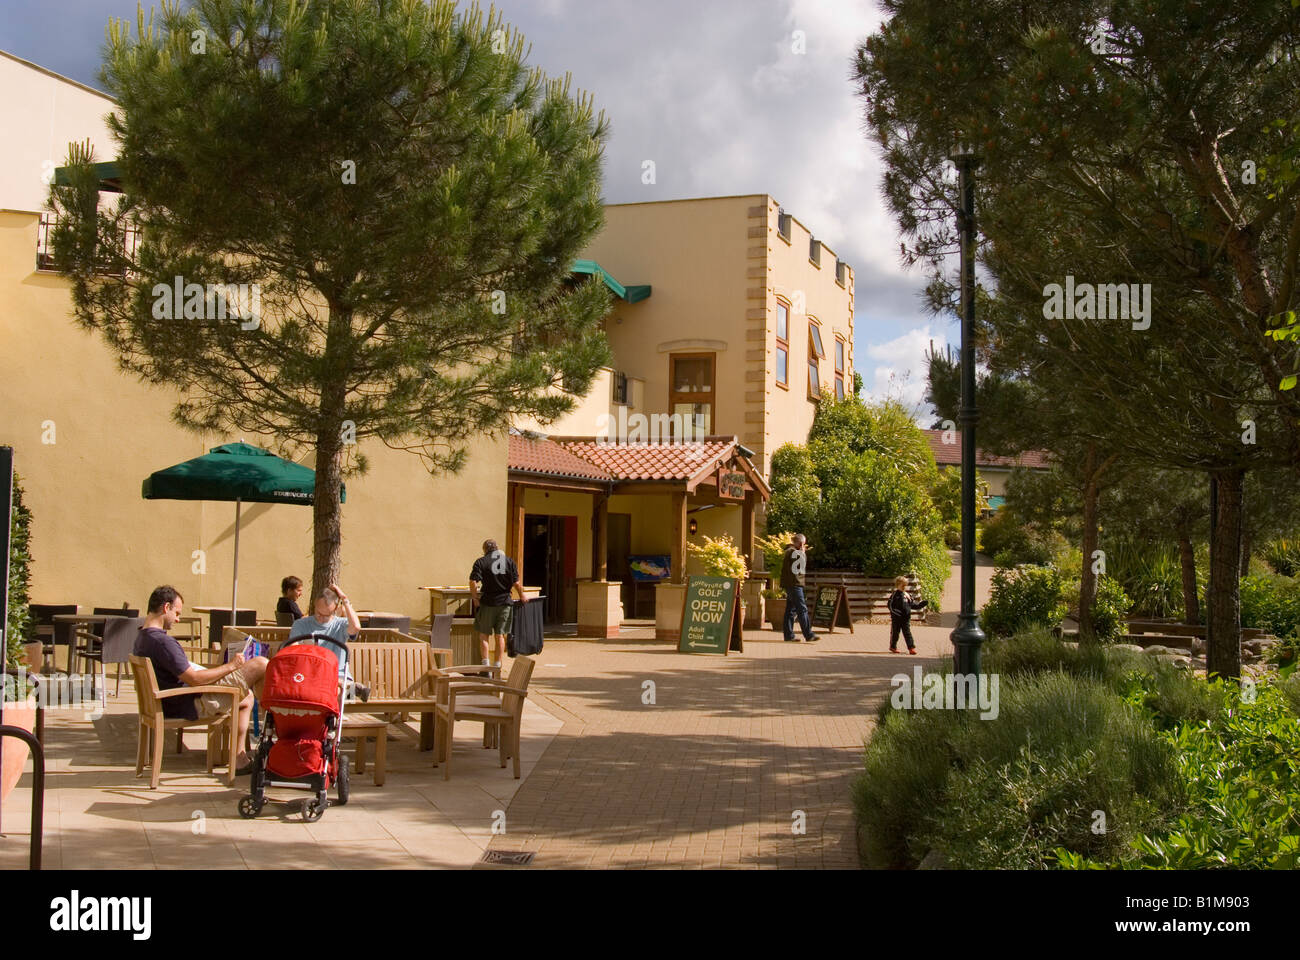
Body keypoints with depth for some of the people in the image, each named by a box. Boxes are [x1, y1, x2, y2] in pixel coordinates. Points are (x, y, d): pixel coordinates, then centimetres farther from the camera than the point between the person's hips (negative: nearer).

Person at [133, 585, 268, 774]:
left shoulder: (141, 637, 9)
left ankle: (240, 759, 18)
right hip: (193, 704, -11)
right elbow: (194, 679, -25)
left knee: (247, 697, 26)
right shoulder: (162, 641, -24)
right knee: (260, 664, -8)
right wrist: (230, 666, -13)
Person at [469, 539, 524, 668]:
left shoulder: (481, 562, -3)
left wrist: (474, 596, 0)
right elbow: (516, 583, -1)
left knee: (484, 635, 9)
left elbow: (473, 582, -15)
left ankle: (485, 664, 2)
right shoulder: (509, 561, 4)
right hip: (504, 603, 2)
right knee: (500, 635, 11)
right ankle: (498, 666, 13)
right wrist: (522, 596, 14)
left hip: (488, 603, -2)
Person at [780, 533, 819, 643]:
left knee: (791, 610, 10)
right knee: (802, 609, -11)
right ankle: (809, 635, -14)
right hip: (794, 584, -11)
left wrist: (804, 552, 19)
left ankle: (789, 635, 11)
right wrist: (803, 553, -3)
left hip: (790, 585, 11)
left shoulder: (790, 551, 19)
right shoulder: (792, 552, -13)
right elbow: (802, 566, -14)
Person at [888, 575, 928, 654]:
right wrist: (896, 612, -24)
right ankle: (893, 647, 21)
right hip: (896, 618, -4)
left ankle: (911, 647, 0)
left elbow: (913, 604, 17)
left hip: (906, 618, 5)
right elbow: (890, 606, -11)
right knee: (895, 632, 7)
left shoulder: (906, 595, 12)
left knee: (907, 633, 2)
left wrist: (921, 604, 6)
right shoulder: (894, 595, -6)